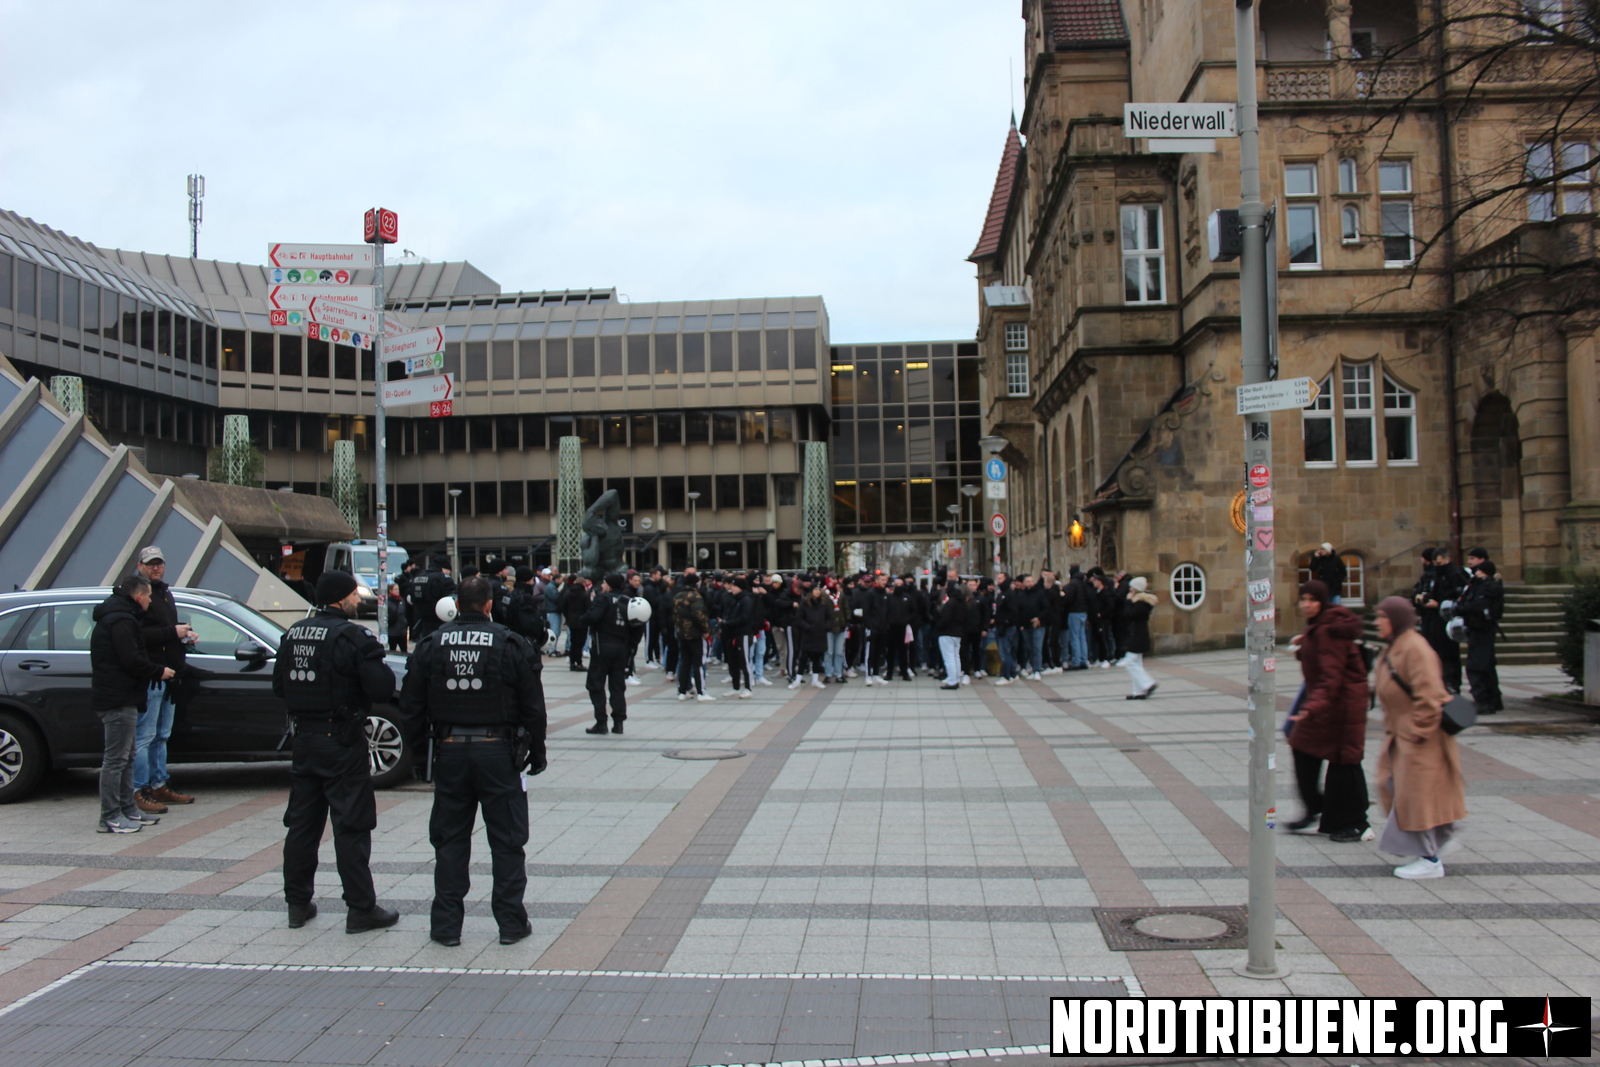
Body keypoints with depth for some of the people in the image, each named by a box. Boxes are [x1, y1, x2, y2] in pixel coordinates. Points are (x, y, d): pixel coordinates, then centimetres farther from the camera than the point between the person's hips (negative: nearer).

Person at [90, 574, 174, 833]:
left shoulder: (117, 616, 19)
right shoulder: (121, 620, -15)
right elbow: (132, 661, -22)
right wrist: (159, 671, -10)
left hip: (120, 698, 11)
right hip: (118, 699, -11)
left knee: (126, 757, 16)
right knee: (116, 759, -7)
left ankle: (128, 810, 22)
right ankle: (110, 817, -4)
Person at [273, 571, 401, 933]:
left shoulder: (295, 633, 7)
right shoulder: (353, 636, -15)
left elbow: (279, 685, 13)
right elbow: (382, 688, -19)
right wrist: (380, 666, 0)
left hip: (304, 737, 7)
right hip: (342, 740, -7)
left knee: (302, 822, 14)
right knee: (351, 825, -2)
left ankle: (298, 903, 22)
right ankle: (361, 909, 3)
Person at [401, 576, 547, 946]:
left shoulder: (431, 645, 2)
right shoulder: (512, 645, -4)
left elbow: (412, 706, 5)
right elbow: (533, 707, -2)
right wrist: (537, 753, 7)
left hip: (449, 752, 2)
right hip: (498, 752, -2)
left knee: (450, 840, 11)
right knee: (507, 840, 6)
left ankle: (446, 923, 14)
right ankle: (511, 922, 11)